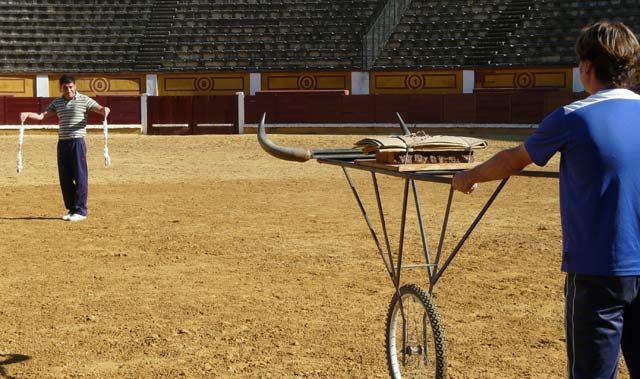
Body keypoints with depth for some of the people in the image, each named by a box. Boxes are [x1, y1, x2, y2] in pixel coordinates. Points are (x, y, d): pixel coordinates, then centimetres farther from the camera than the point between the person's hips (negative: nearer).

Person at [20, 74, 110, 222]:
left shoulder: (84, 100, -1)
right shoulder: (57, 102, 12)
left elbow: (100, 109, -10)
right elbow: (42, 115, 9)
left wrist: (105, 110, -34)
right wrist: (28, 114, -10)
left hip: (77, 142, -5)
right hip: (62, 143, 5)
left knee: (80, 176, -4)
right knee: (65, 178, 7)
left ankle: (80, 210, 2)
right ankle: (71, 209, 17)